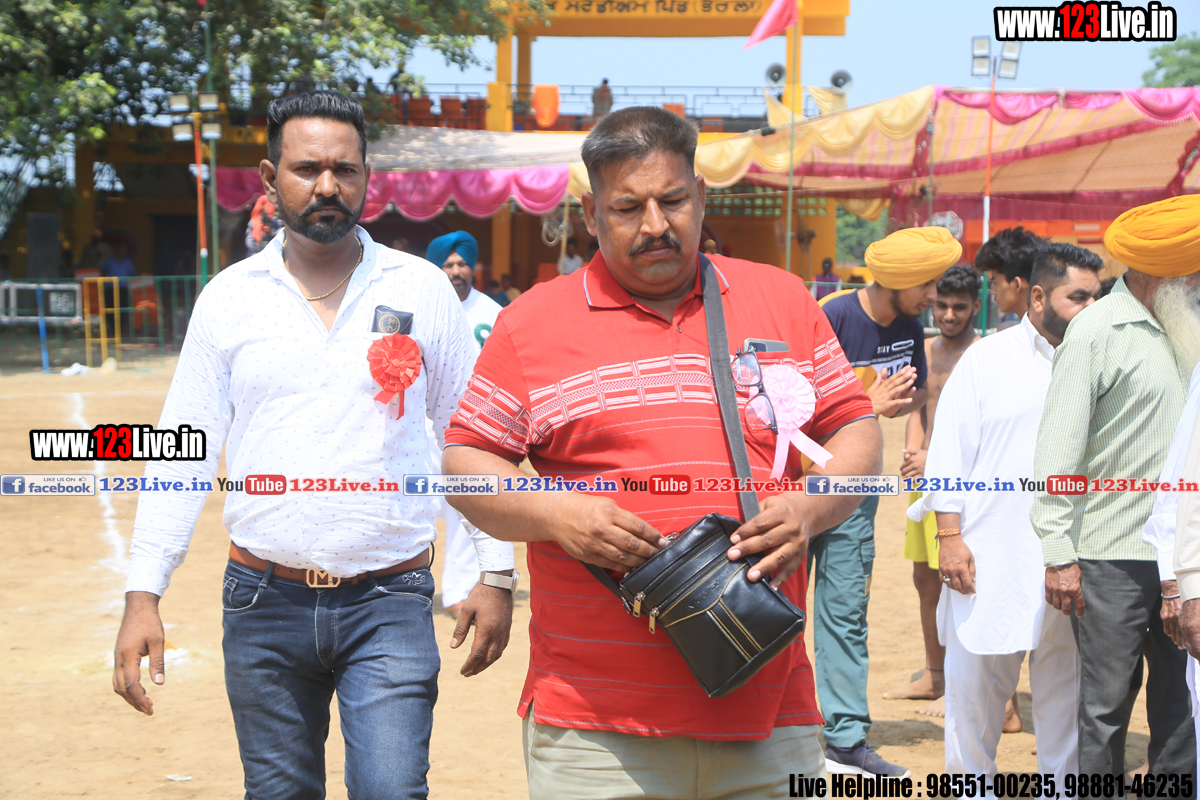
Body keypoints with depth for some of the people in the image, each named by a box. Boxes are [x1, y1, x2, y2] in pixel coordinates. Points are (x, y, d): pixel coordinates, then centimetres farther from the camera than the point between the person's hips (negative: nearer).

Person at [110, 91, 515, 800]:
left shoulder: (423, 290, 2)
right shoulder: (229, 297, 4)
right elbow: (183, 451, 4)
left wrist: (496, 575, 0)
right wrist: (144, 594, -3)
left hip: (390, 606, -1)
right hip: (265, 602, 2)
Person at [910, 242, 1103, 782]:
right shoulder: (987, 359, 0)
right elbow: (950, 452, -2)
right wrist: (950, 538, -9)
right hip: (990, 557, -2)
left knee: (1066, 684, 8)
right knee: (976, 681, 6)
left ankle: (1063, 784, 22)